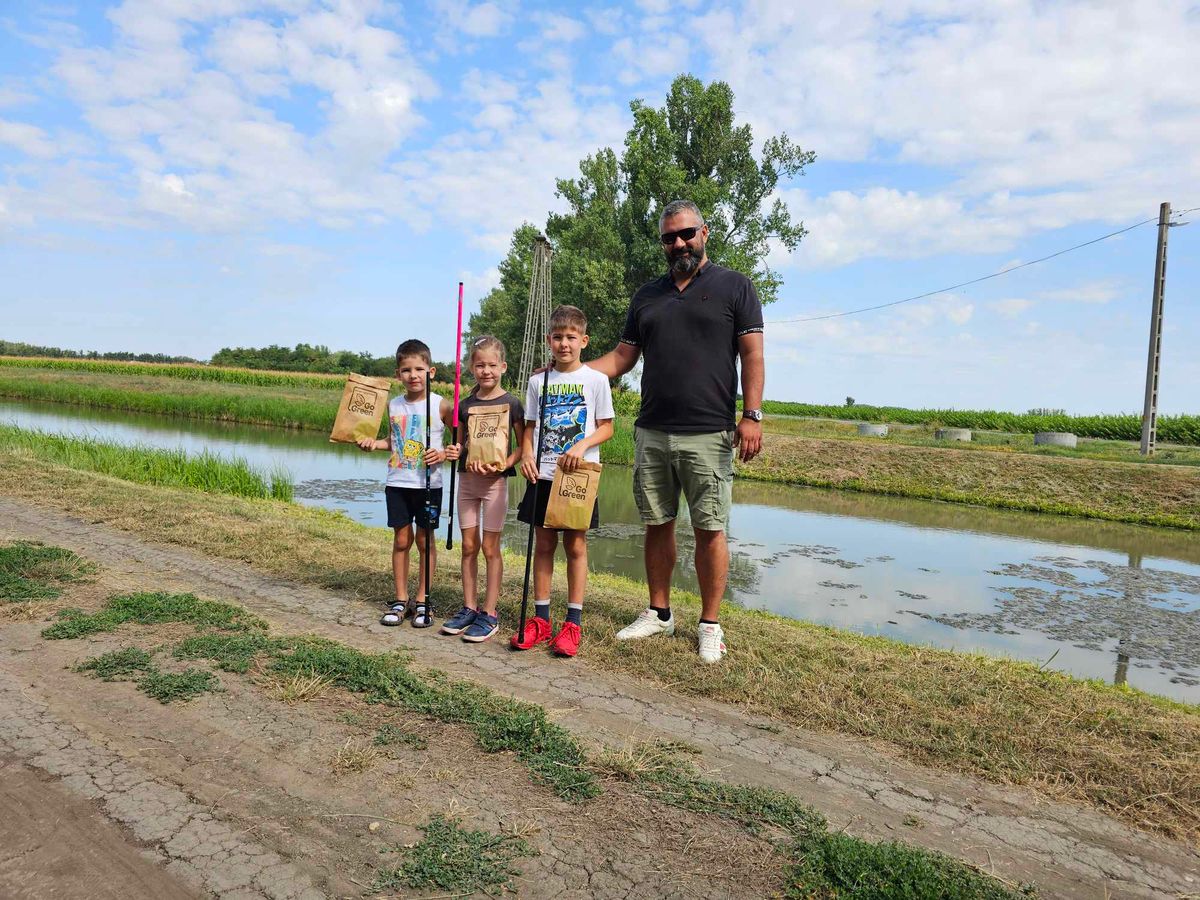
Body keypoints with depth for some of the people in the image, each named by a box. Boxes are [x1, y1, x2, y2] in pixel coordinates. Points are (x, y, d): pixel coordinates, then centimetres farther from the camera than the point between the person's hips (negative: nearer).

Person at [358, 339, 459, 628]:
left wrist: (446, 454, -17)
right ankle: (401, 601, 18)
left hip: (429, 484, -3)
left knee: (424, 540, 5)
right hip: (397, 483, 3)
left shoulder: (441, 406, -7)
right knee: (401, 540, 8)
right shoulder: (394, 405, 6)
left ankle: (422, 602, 16)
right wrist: (374, 443, 0)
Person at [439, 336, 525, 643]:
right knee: (469, 546, 9)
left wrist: (505, 463, -19)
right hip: (467, 479, 4)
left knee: (490, 548, 0)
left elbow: (522, 444, -2)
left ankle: (489, 614, 8)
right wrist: (467, 460, -10)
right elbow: (460, 444, 11)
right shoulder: (466, 405, 7)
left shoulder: (511, 403, -4)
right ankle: (469, 608, 20)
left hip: (495, 480, -4)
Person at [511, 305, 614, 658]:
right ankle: (540, 618, 18)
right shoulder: (538, 381, 8)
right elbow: (530, 427, 11)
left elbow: (606, 427, 0)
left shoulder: (595, 380, 0)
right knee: (544, 544, 8)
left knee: (575, 545, 3)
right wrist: (527, 455, -7)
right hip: (543, 474, 3)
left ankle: (573, 623, 12)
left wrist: (582, 446, -17)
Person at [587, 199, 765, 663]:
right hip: (651, 433, 4)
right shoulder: (647, 295, 17)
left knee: (709, 529, -1)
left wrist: (752, 415, -12)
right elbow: (622, 357, 17)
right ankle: (659, 613, 23)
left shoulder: (734, 286, 5)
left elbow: (752, 354, -1)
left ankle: (710, 624, 12)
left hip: (708, 434, -4)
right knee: (657, 524, 9)